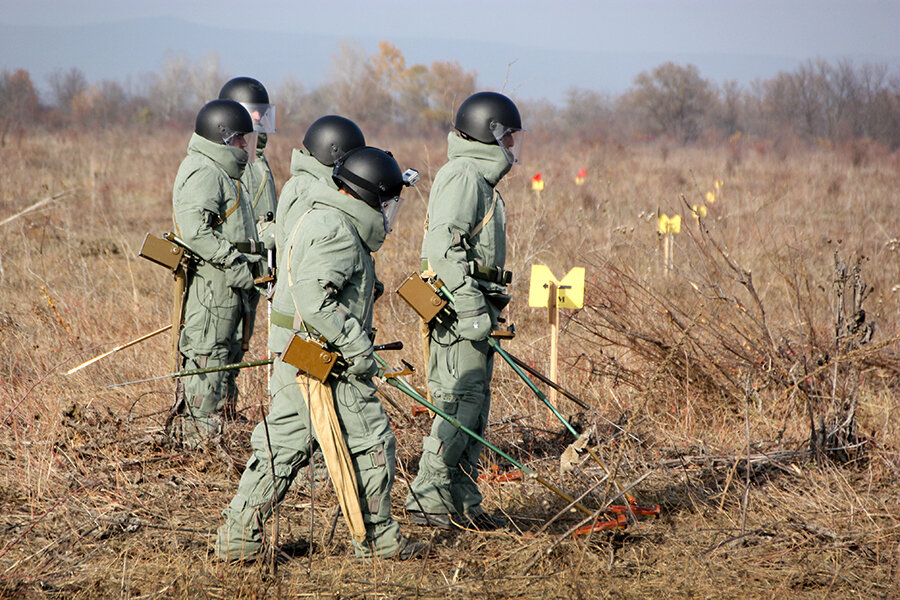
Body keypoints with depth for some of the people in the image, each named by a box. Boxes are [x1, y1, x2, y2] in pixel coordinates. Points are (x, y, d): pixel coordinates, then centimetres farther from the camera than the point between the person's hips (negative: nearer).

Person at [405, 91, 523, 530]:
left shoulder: (480, 177, 21)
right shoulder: (463, 176, -12)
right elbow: (442, 244, -22)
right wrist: (470, 304, -25)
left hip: (474, 308, 10)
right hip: (460, 309, -10)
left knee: (474, 406, 10)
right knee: (460, 403, -11)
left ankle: (463, 503, 13)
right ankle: (427, 498, -9)